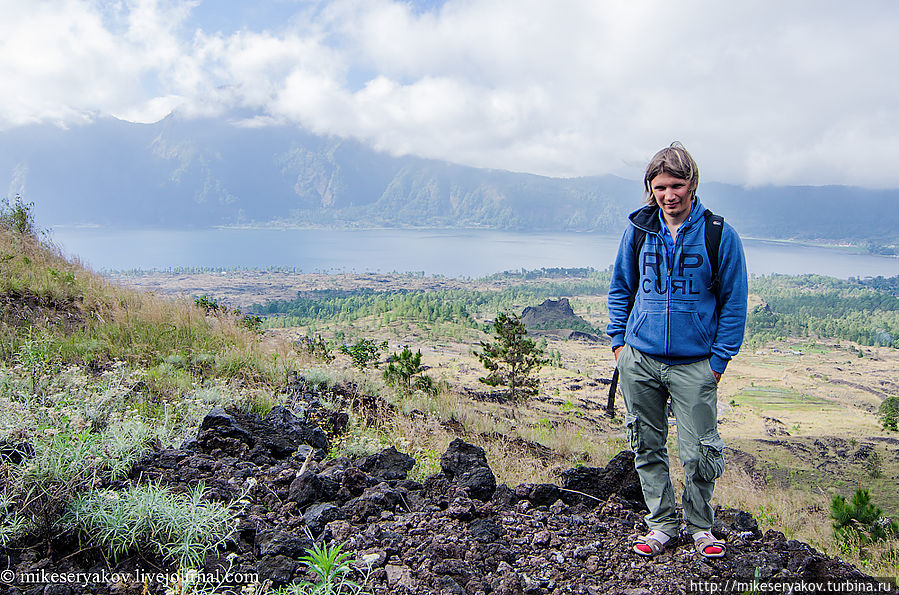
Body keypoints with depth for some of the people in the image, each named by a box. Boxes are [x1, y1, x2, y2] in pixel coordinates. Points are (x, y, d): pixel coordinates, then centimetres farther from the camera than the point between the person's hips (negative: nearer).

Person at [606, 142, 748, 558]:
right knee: (647, 447, 11)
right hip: (639, 360, 3)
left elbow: (734, 301, 1)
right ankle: (661, 524, 29)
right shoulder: (638, 231, 3)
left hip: (694, 364, -2)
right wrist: (619, 341, 6)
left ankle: (700, 526, 27)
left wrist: (718, 359, -4)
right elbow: (620, 288, 14)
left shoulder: (720, 235, -4)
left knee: (699, 454, 2)